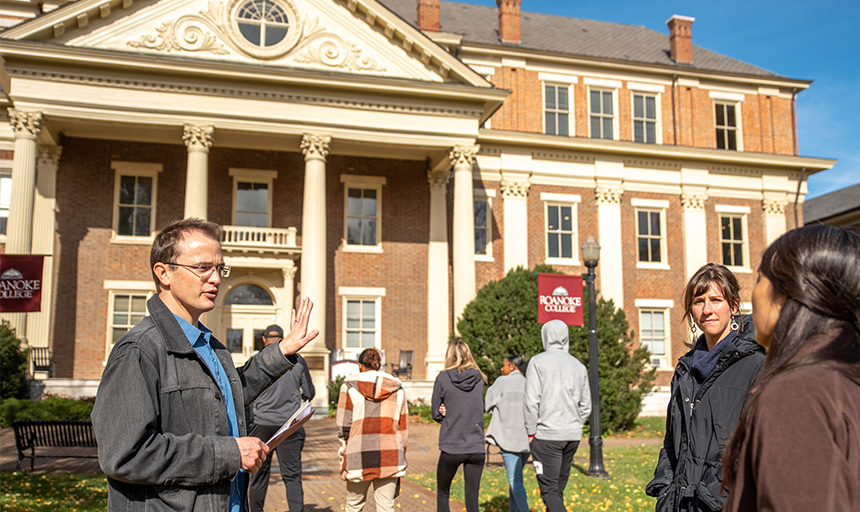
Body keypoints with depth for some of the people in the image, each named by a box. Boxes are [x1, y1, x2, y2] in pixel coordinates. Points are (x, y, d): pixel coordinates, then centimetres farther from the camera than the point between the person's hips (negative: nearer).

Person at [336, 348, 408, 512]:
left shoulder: (350, 387, 1)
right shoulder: (397, 389, 10)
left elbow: (344, 426, -3)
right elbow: (403, 428, 10)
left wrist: (343, 461, 4)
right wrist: (400, 461, 16)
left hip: (359, 457, -2)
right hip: (390, 456, 2)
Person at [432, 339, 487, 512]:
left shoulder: (443, 379, -7)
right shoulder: (479, 378, 2)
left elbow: (435, 413, 0)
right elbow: (478, 408, 10)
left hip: (451, 448, -2)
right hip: (476, 447, 2)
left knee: (442, 494, 17)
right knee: (472, 498, 7)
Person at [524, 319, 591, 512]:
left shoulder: (538, 361, -5)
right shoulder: (579, 366, 10)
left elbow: (532, 402, -11)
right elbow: (586, 406, 11)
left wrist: (531, 432, -3)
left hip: (547, 434, -6)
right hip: (573, 435, 6)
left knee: (549, 490, -5)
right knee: (558, 488, 16)